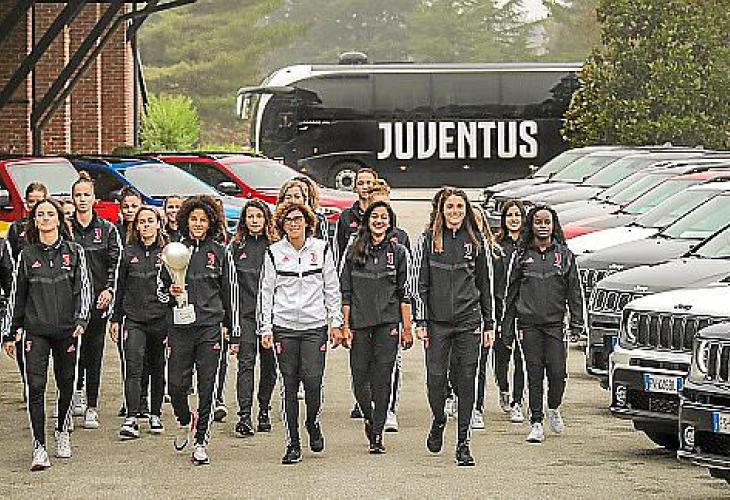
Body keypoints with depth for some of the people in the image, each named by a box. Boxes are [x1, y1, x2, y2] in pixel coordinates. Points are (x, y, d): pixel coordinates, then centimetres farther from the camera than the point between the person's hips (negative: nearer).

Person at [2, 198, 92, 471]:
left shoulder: (74, 251, 6)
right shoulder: (26, 255, 7)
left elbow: (83, 287, 1)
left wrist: (81, 319, -14)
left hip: (66, 330, 0)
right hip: (35, 330, 0)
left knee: (66, 384, 9)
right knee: (36, 386, -10)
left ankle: (62, 433, 33)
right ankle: (39, 448, -12)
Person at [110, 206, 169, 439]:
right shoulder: (129, 253, 7)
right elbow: (121, 288, 11)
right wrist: (116, 319, 8)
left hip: (160, 319, 0)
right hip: (134, 319, 0)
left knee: (157, 369, 10)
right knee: (133, 369, -10)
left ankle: (155, 414, 23)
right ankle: (131, 418, -15)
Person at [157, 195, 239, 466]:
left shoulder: (220, 253, 7)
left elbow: (230, 292, 12)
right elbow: (160, 288, 15)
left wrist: (230, 327, 10)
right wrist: (171, 293, -8)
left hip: (210, 328, -1)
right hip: (180, 326, 1)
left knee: (207, 386, -2)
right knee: (176, 385, -4)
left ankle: (201, 441, 7)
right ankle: (185, 421, 27)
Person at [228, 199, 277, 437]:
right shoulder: (236, 247, 6)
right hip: (245, 313, -1)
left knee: (269, 364, 7)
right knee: (246, 362, -9)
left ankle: (264, 411, 20)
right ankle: (244, 415, -13)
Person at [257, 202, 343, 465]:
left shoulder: (321, 249, 6)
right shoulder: (274, 253, 4)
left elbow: (332, 288, 11)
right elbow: (266, 291, 6)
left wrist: (336, 321, 6)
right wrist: (265, 329, 0)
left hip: (315, 326, 0)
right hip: (284, 327, 0)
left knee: (313, 381, -9)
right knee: (289, 385, -1)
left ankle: (313, 423, 21)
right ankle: (292, 445, 5)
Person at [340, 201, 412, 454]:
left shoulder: (398, 252, 6)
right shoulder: (354, 252, 7)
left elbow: (405, 293, 4)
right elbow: (346, 292, 8)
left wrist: (407, 328, -1)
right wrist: (345, 325, 1)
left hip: (388, 324, -1)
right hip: (360, 324, 1)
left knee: (382, 379, -4)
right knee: (359, 379, -1)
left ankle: (377, 435, 1)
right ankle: (369, 418, 28)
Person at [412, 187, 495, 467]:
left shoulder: (476, 242, 9)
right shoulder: (428, 240, 4)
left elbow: (485, 285, 13)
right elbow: (419, 283, 2)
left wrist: (489, 324, 9)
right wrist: (421, 322, -5)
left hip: (469, 320, 1)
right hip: (437, 321, -1)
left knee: (466, 381, -2)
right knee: (436, 379, -3)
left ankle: (463, 443, 3)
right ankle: (438, 421, 27)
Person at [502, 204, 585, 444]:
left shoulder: (564, 254, 8)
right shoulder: (522, 256, 8)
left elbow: (574, 290, 8)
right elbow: (511, 293, 11)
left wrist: (577, 321, 0)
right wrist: (507, 329, 7)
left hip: (554, 323, 0)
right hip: (528, 325, 0)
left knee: (557, 372, -7)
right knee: (534, 374, 0)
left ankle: (554, 409, 21)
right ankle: (536, 423, 6)